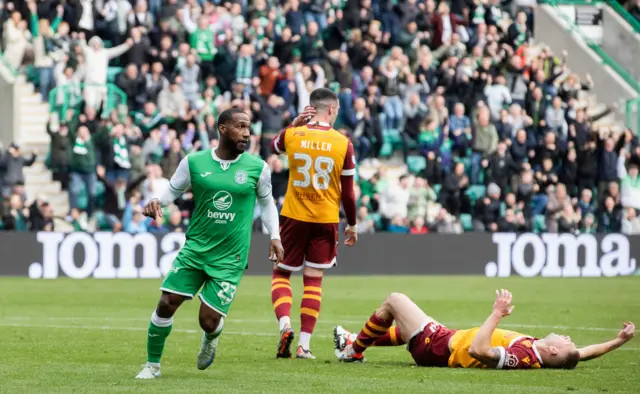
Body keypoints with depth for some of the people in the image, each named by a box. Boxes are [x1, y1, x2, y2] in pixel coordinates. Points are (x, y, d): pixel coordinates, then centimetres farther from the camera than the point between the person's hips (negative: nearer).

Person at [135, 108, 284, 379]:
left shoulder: (257, 168, -2)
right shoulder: (194, 163, -3)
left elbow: (266, 203, 12)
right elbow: (172, 190, 8)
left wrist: (275, 236, 2)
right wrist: (156, 202, -13)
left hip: (230, 258, -1)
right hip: (195, 248, 1)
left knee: (209, 321, -5)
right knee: (166, 304, -8)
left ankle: (210, 340, 35)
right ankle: (152, 364, 13)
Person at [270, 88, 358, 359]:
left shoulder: (291, 135, -5)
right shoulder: (343, 143, -7)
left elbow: (274, 146, 21)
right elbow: (348, 192, -2)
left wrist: (295, 124, 15)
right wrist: (351, 225, 9)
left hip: (294, 216, 0)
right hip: (326, 220, 0)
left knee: (281, 274, 12)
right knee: (313, 280, 6)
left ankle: (285, 325, -12)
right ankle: (304, 345, 2)